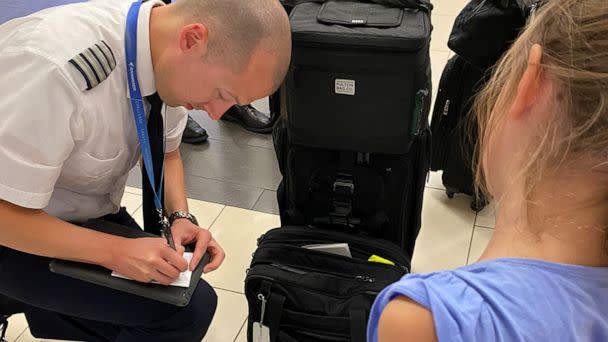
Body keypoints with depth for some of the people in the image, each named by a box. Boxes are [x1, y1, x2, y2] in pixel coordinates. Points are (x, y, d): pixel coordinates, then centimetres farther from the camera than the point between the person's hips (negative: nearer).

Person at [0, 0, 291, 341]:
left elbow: (167, 152, 3)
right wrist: (115, 251, -30)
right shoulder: (55, 68, -35)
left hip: (91, 212, 7)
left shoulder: (170, 59, -13)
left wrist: (181, 217, -12)